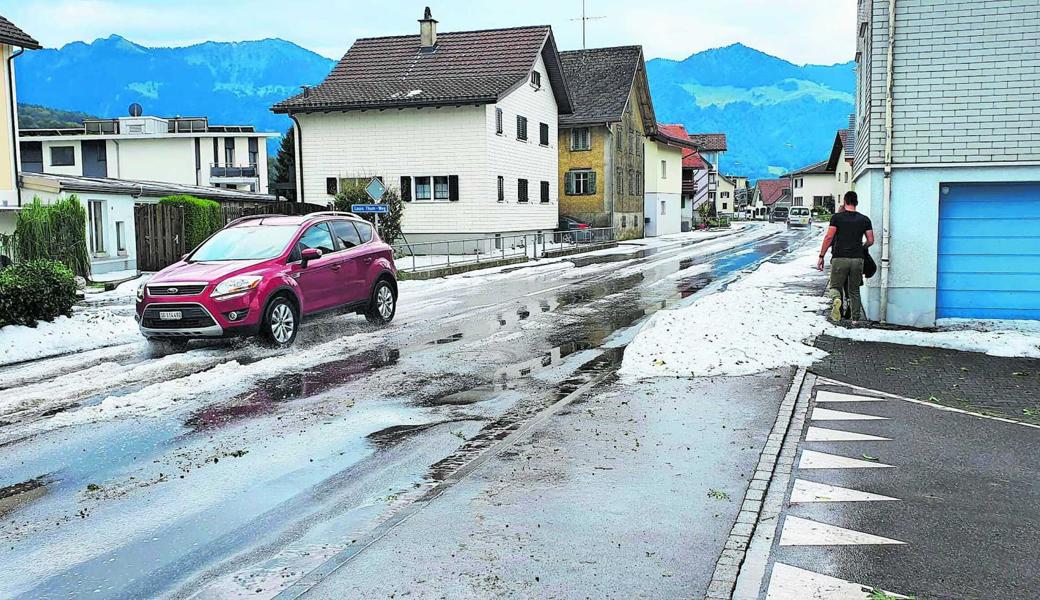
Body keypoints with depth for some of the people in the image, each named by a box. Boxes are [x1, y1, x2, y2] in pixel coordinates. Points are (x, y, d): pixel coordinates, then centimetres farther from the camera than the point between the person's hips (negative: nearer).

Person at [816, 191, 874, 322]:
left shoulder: (837, 217, 0)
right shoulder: (864, 219, 8)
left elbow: (829, 237, -6)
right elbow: (870, 241, 7)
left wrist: (821, 256, -2)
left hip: (840, 258, -2)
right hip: (857, 259, 3)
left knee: (835, 287, 6)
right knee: (854, 290, 15)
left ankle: (836, 299, -27)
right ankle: (855, 318, 15)